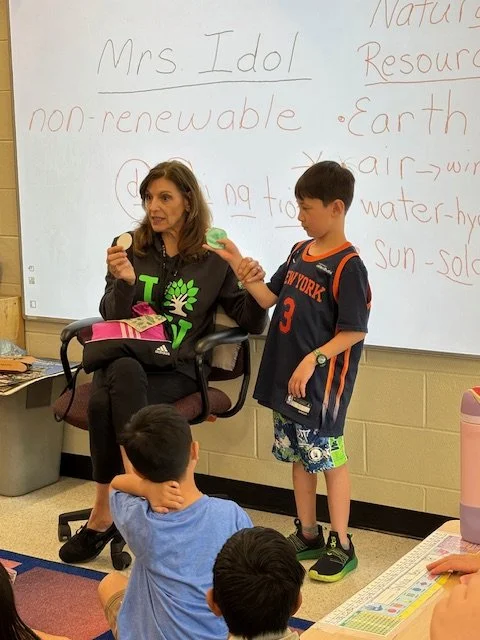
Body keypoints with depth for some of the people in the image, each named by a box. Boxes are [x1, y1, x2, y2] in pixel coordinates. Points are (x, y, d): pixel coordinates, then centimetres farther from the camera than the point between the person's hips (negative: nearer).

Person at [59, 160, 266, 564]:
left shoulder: (213, 261, 6)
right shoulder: (130, 249, 10)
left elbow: (252, 324, 8)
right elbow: (112, 319, 5)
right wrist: (123, 282, -15)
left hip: (176, 370, -2)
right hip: (126, 360, 2)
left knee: (107, 404, -32)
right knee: (124, 372, -36)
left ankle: (105, 513, -21)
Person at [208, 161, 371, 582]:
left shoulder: (347, 266, -15)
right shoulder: (300, 253, 9)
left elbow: (354, 331, -17)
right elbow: (269, 298, 15)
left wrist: (313, 361, -23)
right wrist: (238, 265, 6)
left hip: (321, 382, -8)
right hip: (286, 376, 8)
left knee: (329, 457, 0)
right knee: (298, 456, 15)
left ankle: (342, 546, 12)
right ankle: (308, 535, 28)